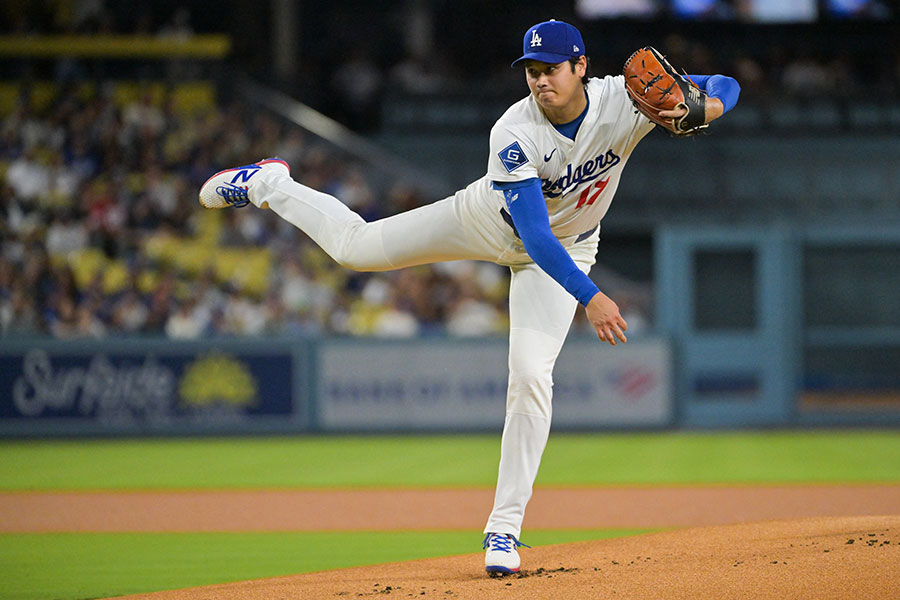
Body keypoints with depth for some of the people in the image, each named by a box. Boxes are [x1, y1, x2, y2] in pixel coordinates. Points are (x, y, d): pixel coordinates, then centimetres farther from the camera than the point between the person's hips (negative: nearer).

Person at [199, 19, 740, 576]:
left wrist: (700, 108, -46)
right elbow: (534, 236, -39)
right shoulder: (514, 134, -35)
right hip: (493, 220, -1)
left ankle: (505, 528, -7)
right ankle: (269, 184, 37)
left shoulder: (624, 101, -28)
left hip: (566, 248, 1)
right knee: (355, 244, 6)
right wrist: (589, 298, -49)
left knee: (531, 375, -15)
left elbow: (726, 87, -22)